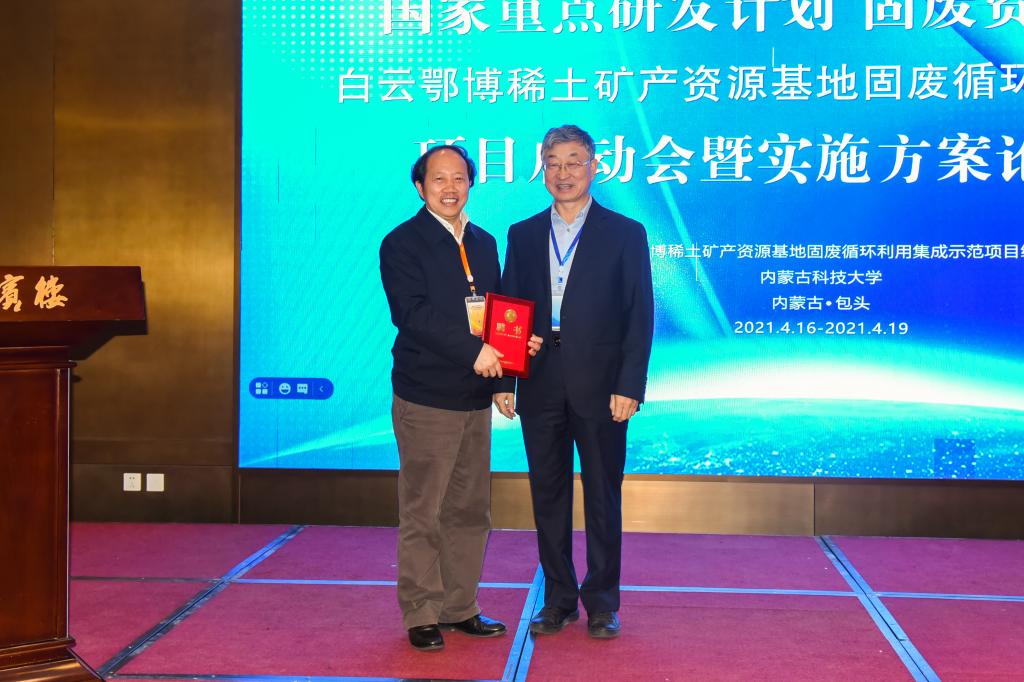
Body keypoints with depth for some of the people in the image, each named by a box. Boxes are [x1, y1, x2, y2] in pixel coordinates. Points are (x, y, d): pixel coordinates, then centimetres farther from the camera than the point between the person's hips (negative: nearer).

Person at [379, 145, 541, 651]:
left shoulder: (484, 244, 16)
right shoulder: (402, 243, -6)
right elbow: (412, 313, -17)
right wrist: (473, 351, -24)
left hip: (475, 397, 7)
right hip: (425, 399, -7)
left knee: (469, 511, 13)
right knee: (422, 513, -1)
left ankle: (459, 608, 24)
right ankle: (420, 616, 9)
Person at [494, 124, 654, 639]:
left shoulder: (625, 234, 1)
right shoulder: (522, 235, 11)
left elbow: (639, 317, -2)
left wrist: (629, 386, -10)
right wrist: (503, 380, 2)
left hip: (600, 389, -3)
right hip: (539, 388, 3)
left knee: (603, 498, 5)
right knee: (548, 496, 9)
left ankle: (602, 602, 16)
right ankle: (558, 600, 20)